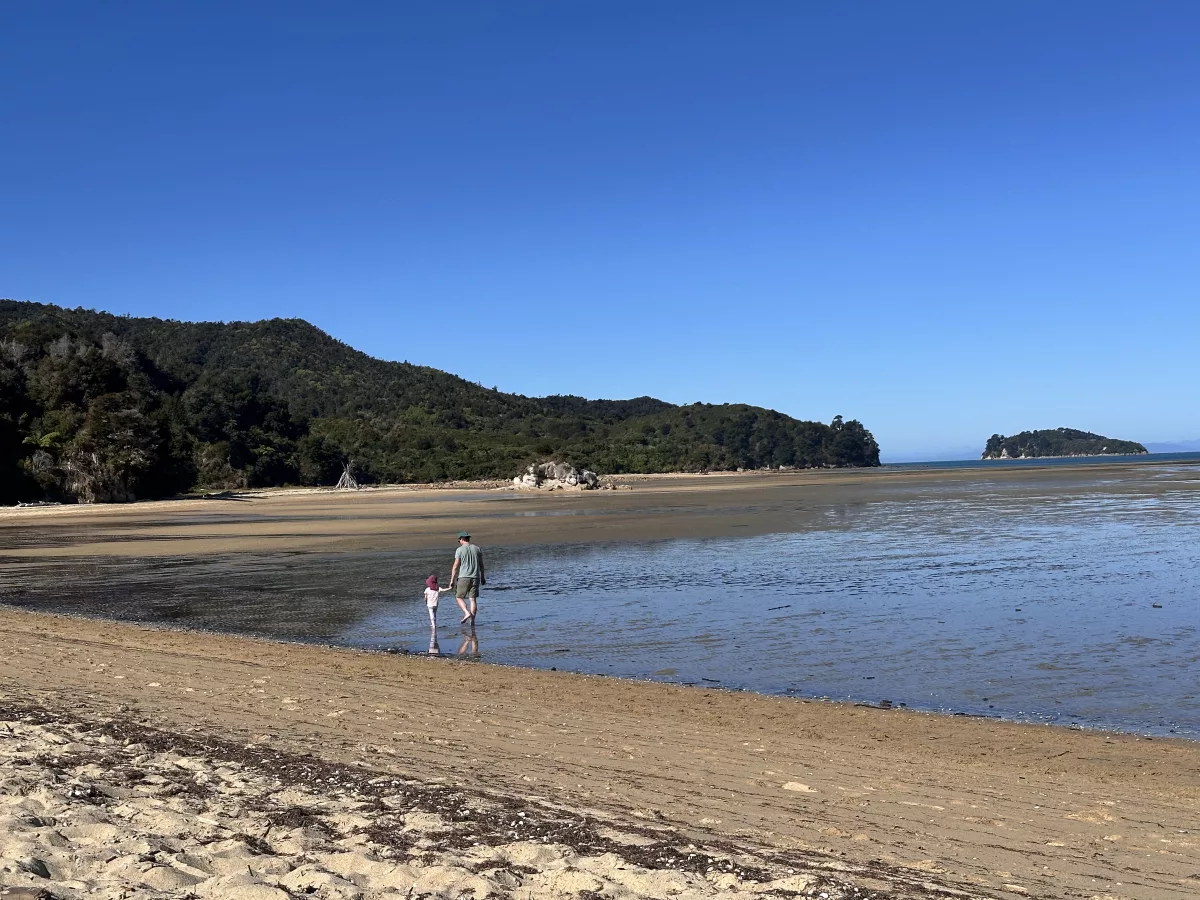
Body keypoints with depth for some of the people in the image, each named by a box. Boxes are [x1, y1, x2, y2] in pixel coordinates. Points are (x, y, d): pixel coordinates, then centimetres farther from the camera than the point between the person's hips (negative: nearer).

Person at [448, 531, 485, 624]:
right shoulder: (477, 549, 8)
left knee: (459, 597, 8)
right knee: (473, 599, 5)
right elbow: (481, 565, 12)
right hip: (475, 577, 4)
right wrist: (482, 578, 21)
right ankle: (472, 620, 1)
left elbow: (455, 566, -8)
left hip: (463, 578, -4)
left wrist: (452, 580, -4)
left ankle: (467, 613, -12)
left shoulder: (460, 550, -5)